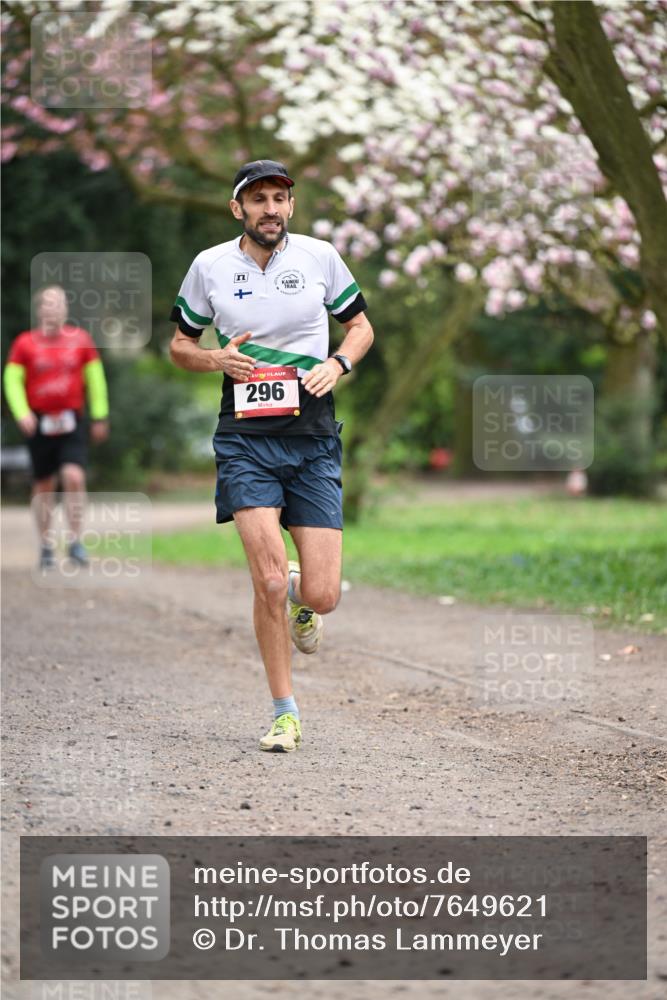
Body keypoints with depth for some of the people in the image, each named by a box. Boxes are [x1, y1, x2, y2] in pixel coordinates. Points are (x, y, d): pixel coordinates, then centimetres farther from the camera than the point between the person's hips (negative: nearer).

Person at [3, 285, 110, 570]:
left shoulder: (80, 340, 2)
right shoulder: (25, 343, -2)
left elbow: (95, 378, 10)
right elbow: (12, 379, 1)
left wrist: (100, 417, 10)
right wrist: (22, 413, -13)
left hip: (71, 421, 0)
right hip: (39, 423, 0)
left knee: (74, 477, -16)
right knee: (44, 485, 6)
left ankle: (75, 541, -6)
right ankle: (46, 546, 17)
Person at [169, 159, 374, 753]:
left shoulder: (320, 257, 4)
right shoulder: (209, 267, 4)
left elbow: (361, 326, 17)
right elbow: (180, 346, 15)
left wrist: (339, 363, -4)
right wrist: (216, 359, -6)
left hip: (314, 439, 1)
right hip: (246, 438, -1)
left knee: (322, 596, -5)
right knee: (269, 579, -15)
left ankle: (299, 597, 35)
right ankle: (286, 715, 1)